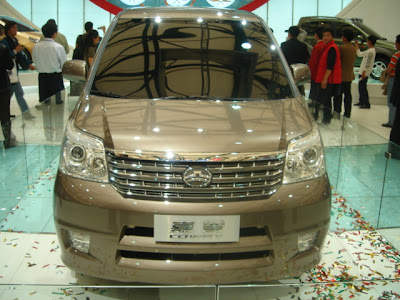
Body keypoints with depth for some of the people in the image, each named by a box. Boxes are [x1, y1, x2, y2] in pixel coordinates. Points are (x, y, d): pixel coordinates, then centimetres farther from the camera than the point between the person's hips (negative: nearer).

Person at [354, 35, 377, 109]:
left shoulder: (371, 51, -15)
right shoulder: (369, 50, 15)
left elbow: (368, 63, -20)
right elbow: (360, 54, 25)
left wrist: (364, 72, -22)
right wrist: (357, 47, 22)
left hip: (365, 73, -10)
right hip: (362, 72, 10)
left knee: (362, 88, -9)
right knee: (361, 87, 16)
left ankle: (367, 104, -8)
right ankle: (361, 102, 24)